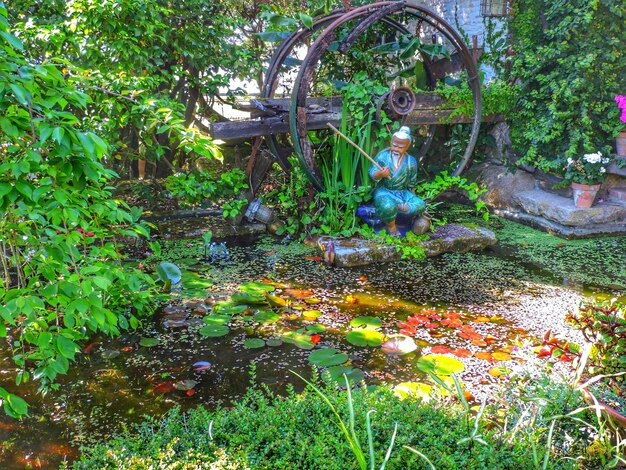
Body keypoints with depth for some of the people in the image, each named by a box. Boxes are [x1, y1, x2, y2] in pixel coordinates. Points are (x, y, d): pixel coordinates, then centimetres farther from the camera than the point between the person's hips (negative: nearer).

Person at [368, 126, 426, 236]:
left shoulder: (411, 162, 0)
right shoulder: (382, 156, -8)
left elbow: (412, 184, 14)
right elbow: (372, 175, -11)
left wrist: (412, 197, 17)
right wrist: (380, 174, -33)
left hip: (402, 192, 4)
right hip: (384, 191, -3)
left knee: (420, 206, -21)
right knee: (388, 207, -38)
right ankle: (391, 225, -5)